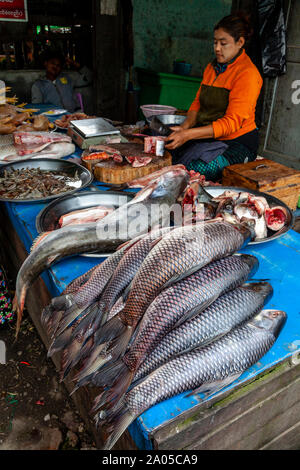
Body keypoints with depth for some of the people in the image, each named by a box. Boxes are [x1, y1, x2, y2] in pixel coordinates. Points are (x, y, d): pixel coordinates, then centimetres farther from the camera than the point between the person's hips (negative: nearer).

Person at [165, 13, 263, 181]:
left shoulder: (248, 74, -11)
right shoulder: (212, 67, 16)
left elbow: (232, 122, -19)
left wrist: (189, 134, -28)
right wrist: (185, 126, -7)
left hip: (237, 143, -7)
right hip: (207, 136, 7)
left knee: (193, 170, -33)